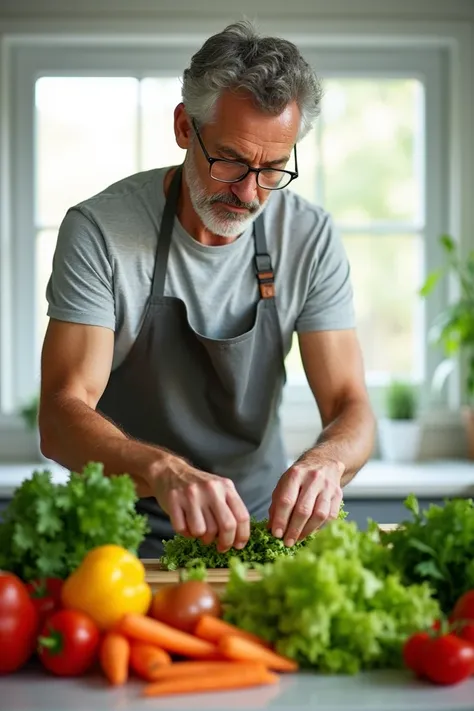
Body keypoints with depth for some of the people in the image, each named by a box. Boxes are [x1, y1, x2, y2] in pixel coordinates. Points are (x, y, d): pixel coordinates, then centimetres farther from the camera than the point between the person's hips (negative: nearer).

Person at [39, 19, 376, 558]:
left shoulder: (311, 238, -3)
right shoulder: (98, 230, -12)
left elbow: (350, 409, -5)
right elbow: (60, 417, -19)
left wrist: (326, 460, -30)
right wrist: (164, 470, -40)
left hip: (260, 520, 3)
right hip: (126, 529, -3)